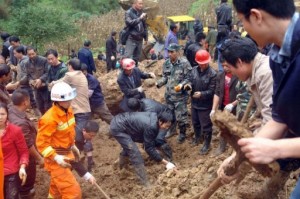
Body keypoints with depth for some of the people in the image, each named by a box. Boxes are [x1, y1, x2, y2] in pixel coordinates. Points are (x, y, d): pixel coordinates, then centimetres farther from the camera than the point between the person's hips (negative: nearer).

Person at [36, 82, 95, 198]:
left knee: (58, 187, 28)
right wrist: (56, 157, -29)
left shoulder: (68, 111, 1)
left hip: (67, 153, 9)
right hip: (56, 158, -8)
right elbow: (41, 143, -23)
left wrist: (73, 146, 20)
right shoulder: (49, 119, -26)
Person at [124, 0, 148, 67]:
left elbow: (145, 26, 20)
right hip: (131, 39, -5)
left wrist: (146, 38, 19)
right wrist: (140, 18, -25)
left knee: (136, 58, 10)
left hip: (140, 40, 5)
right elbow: (129, 22, -21)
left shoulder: (142, 13, 12)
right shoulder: (128, 13, -3)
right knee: (128, 57, -11)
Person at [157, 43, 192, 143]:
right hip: (169, 94, 6)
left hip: (180, 95, -6)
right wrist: (159, 83, -7)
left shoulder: (184, 63, -16)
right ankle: (171, 129, 44)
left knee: (181, 116, 2)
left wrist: (181, 85, -28)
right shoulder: (166, 63, 1)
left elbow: (189, 78, -13)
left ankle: (182, 134, 23)